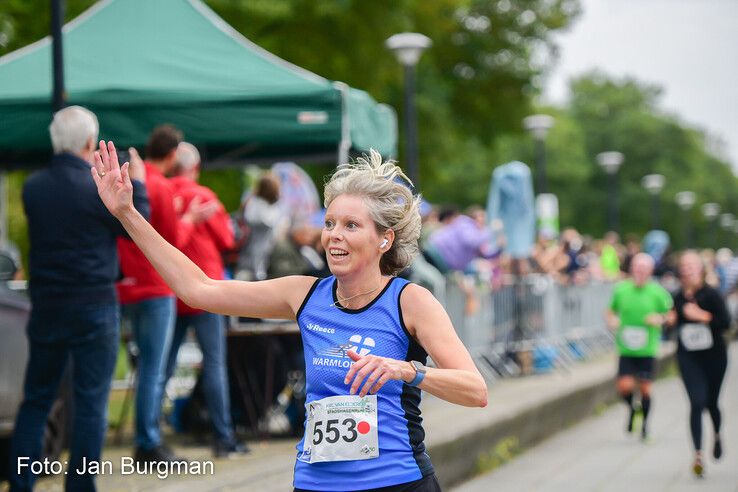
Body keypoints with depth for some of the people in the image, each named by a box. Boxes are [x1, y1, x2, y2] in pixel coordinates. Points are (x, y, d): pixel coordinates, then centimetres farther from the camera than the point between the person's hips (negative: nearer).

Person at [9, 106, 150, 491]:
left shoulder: (32, 186, 1)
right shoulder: (99, 187, -14)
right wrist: (136, 184, 13)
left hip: (46, 306, 5)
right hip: (94, 307, -5)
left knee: (36, 399, 13)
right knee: (91, 401, 3)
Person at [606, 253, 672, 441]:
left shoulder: (657, 292, -2)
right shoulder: (620, 289, 1)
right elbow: (611, 311, 15)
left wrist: (660, 319, -13)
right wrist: (612, 320, -7)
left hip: (647, 349, -1)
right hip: (625, 349, 1)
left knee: (645, 388, 1)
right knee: (624, 386, -11)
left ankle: (645, 423, 23)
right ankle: (631, 408, 23)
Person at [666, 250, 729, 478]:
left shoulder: (711, 294, -10)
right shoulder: (679, 297, 2)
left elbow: (726, 322, -16)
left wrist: (701, 316, -23)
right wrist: (673, 320, -5)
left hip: (713, 355, -2)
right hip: (688, 357, 2)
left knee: (711, 403, 12)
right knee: (697, 403, -12)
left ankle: (717, 435, 46)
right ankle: (698, 454, -13)